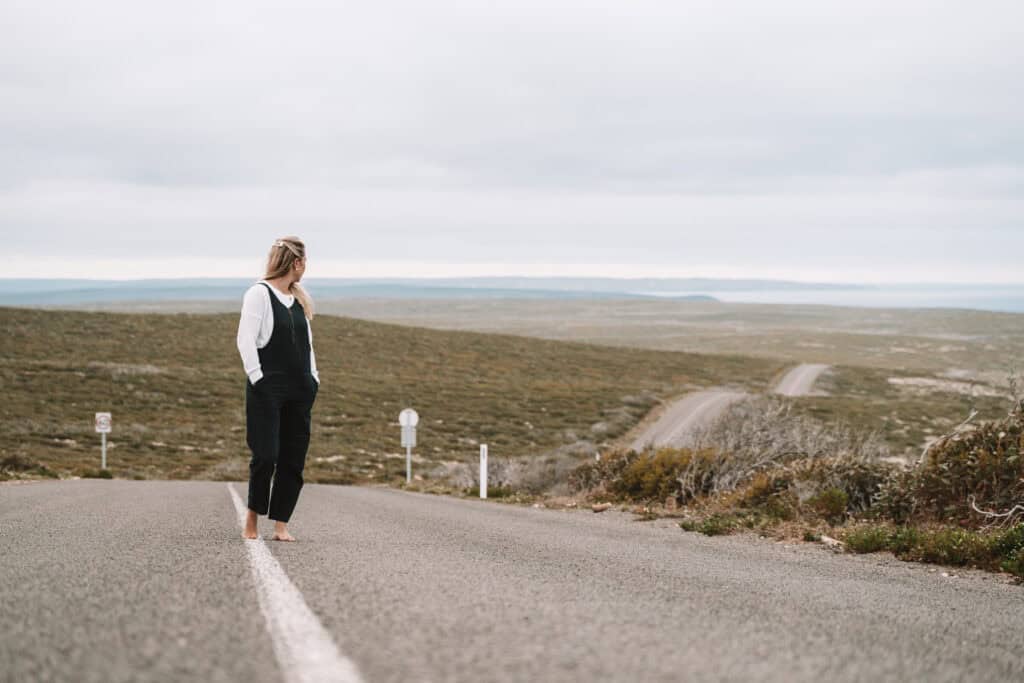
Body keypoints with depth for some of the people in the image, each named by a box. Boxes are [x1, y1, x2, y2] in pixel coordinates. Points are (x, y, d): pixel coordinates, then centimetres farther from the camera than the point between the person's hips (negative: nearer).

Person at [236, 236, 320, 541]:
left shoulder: (300, 299, 18)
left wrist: (313, 378, 12)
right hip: (267, 389, -7)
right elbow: (246, 340, -9)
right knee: (266, 456, -9)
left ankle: (281, 524, 6)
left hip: (300, 390, 7)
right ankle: (252, 519, 9)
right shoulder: (259, 294, -4)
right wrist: (257, 378, -15)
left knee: (294, 459, 2)